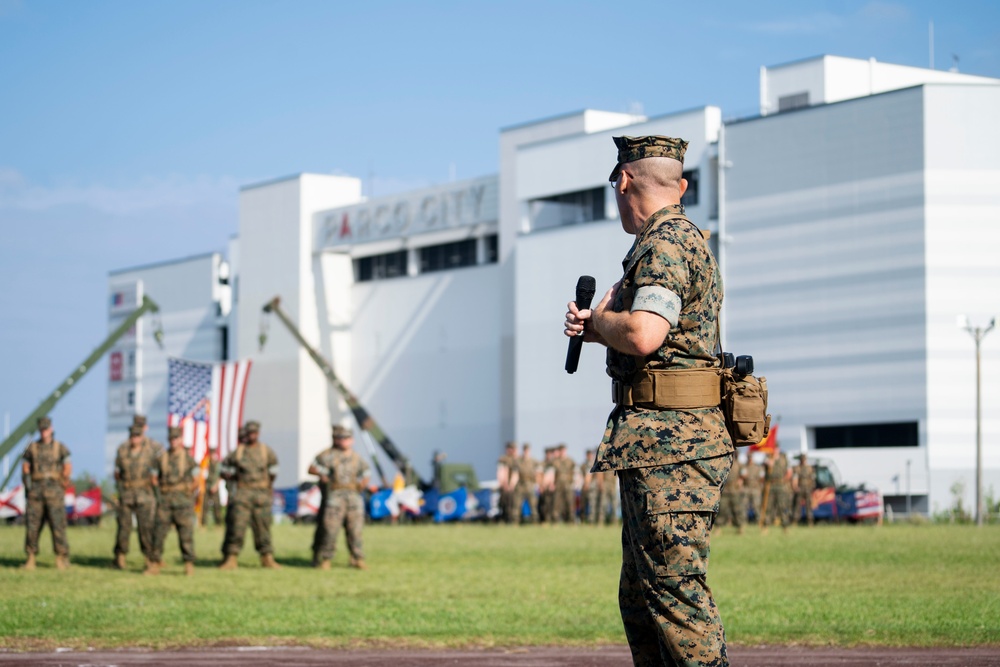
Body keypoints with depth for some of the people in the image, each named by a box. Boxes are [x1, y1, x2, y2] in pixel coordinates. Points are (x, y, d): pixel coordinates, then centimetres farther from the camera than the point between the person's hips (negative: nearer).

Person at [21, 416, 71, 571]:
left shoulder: (60, 447, 5)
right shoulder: (32, 447, 9)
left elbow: (68, 468, 6)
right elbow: (25, 467, 12)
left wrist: (61, 485, -1)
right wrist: (27, 481, -3)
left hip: (54, 490, -2)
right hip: (35, 490, 2)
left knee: (57, 525, -7)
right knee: (32, 525, -3)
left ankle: (61, 559, -2)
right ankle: (31, 558, 3)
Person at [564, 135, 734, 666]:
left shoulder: (666, 244, -13)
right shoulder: (681, 239, 21)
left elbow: (643, 336, -27)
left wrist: (602, 318, -7)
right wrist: (598, 333, 13)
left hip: (668, 441, -11)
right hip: (658, 443, 11)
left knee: (676, 590, -12)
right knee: (639, 598, 14)